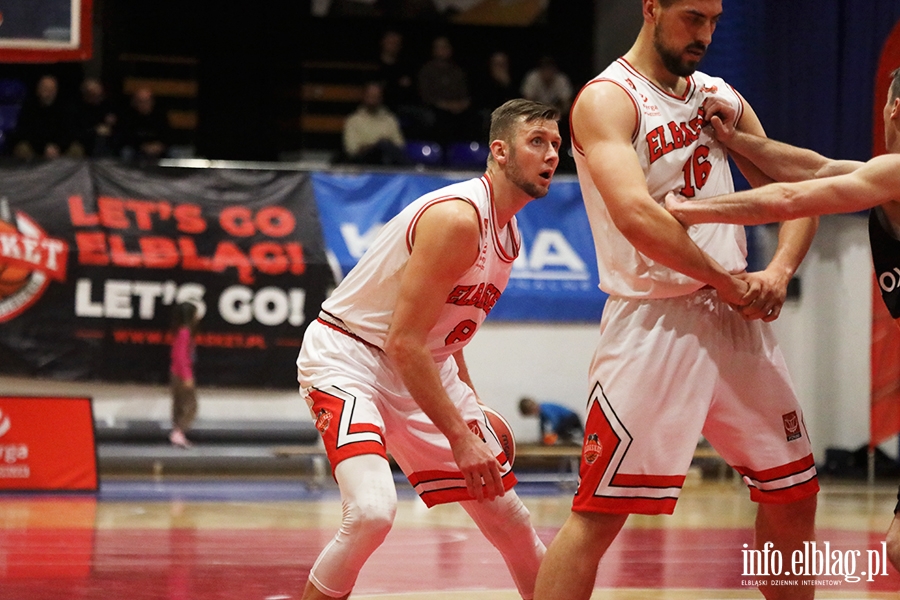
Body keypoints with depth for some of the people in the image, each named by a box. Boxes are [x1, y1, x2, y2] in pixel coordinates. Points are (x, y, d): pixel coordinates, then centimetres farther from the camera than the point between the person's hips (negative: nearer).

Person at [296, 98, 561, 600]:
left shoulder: (508, 232, 5)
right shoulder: (457, 217, -25)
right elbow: (404, 343, -27)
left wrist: (471, 404, 20)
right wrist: (459, 437, -27)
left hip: (425, 366, 9)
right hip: (347, 356, -9)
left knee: (509, 516, 10)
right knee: (373, 511, -32)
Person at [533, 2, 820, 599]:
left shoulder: (721, 96, 14)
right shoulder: (607, 100, -8)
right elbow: (635, 215, -23)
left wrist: (778, 272, -6)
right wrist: (728, 280, -16)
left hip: (738, 321, 7)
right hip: (655, 322, -7)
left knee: (794, 494, 14)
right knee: (599, 514, -11)